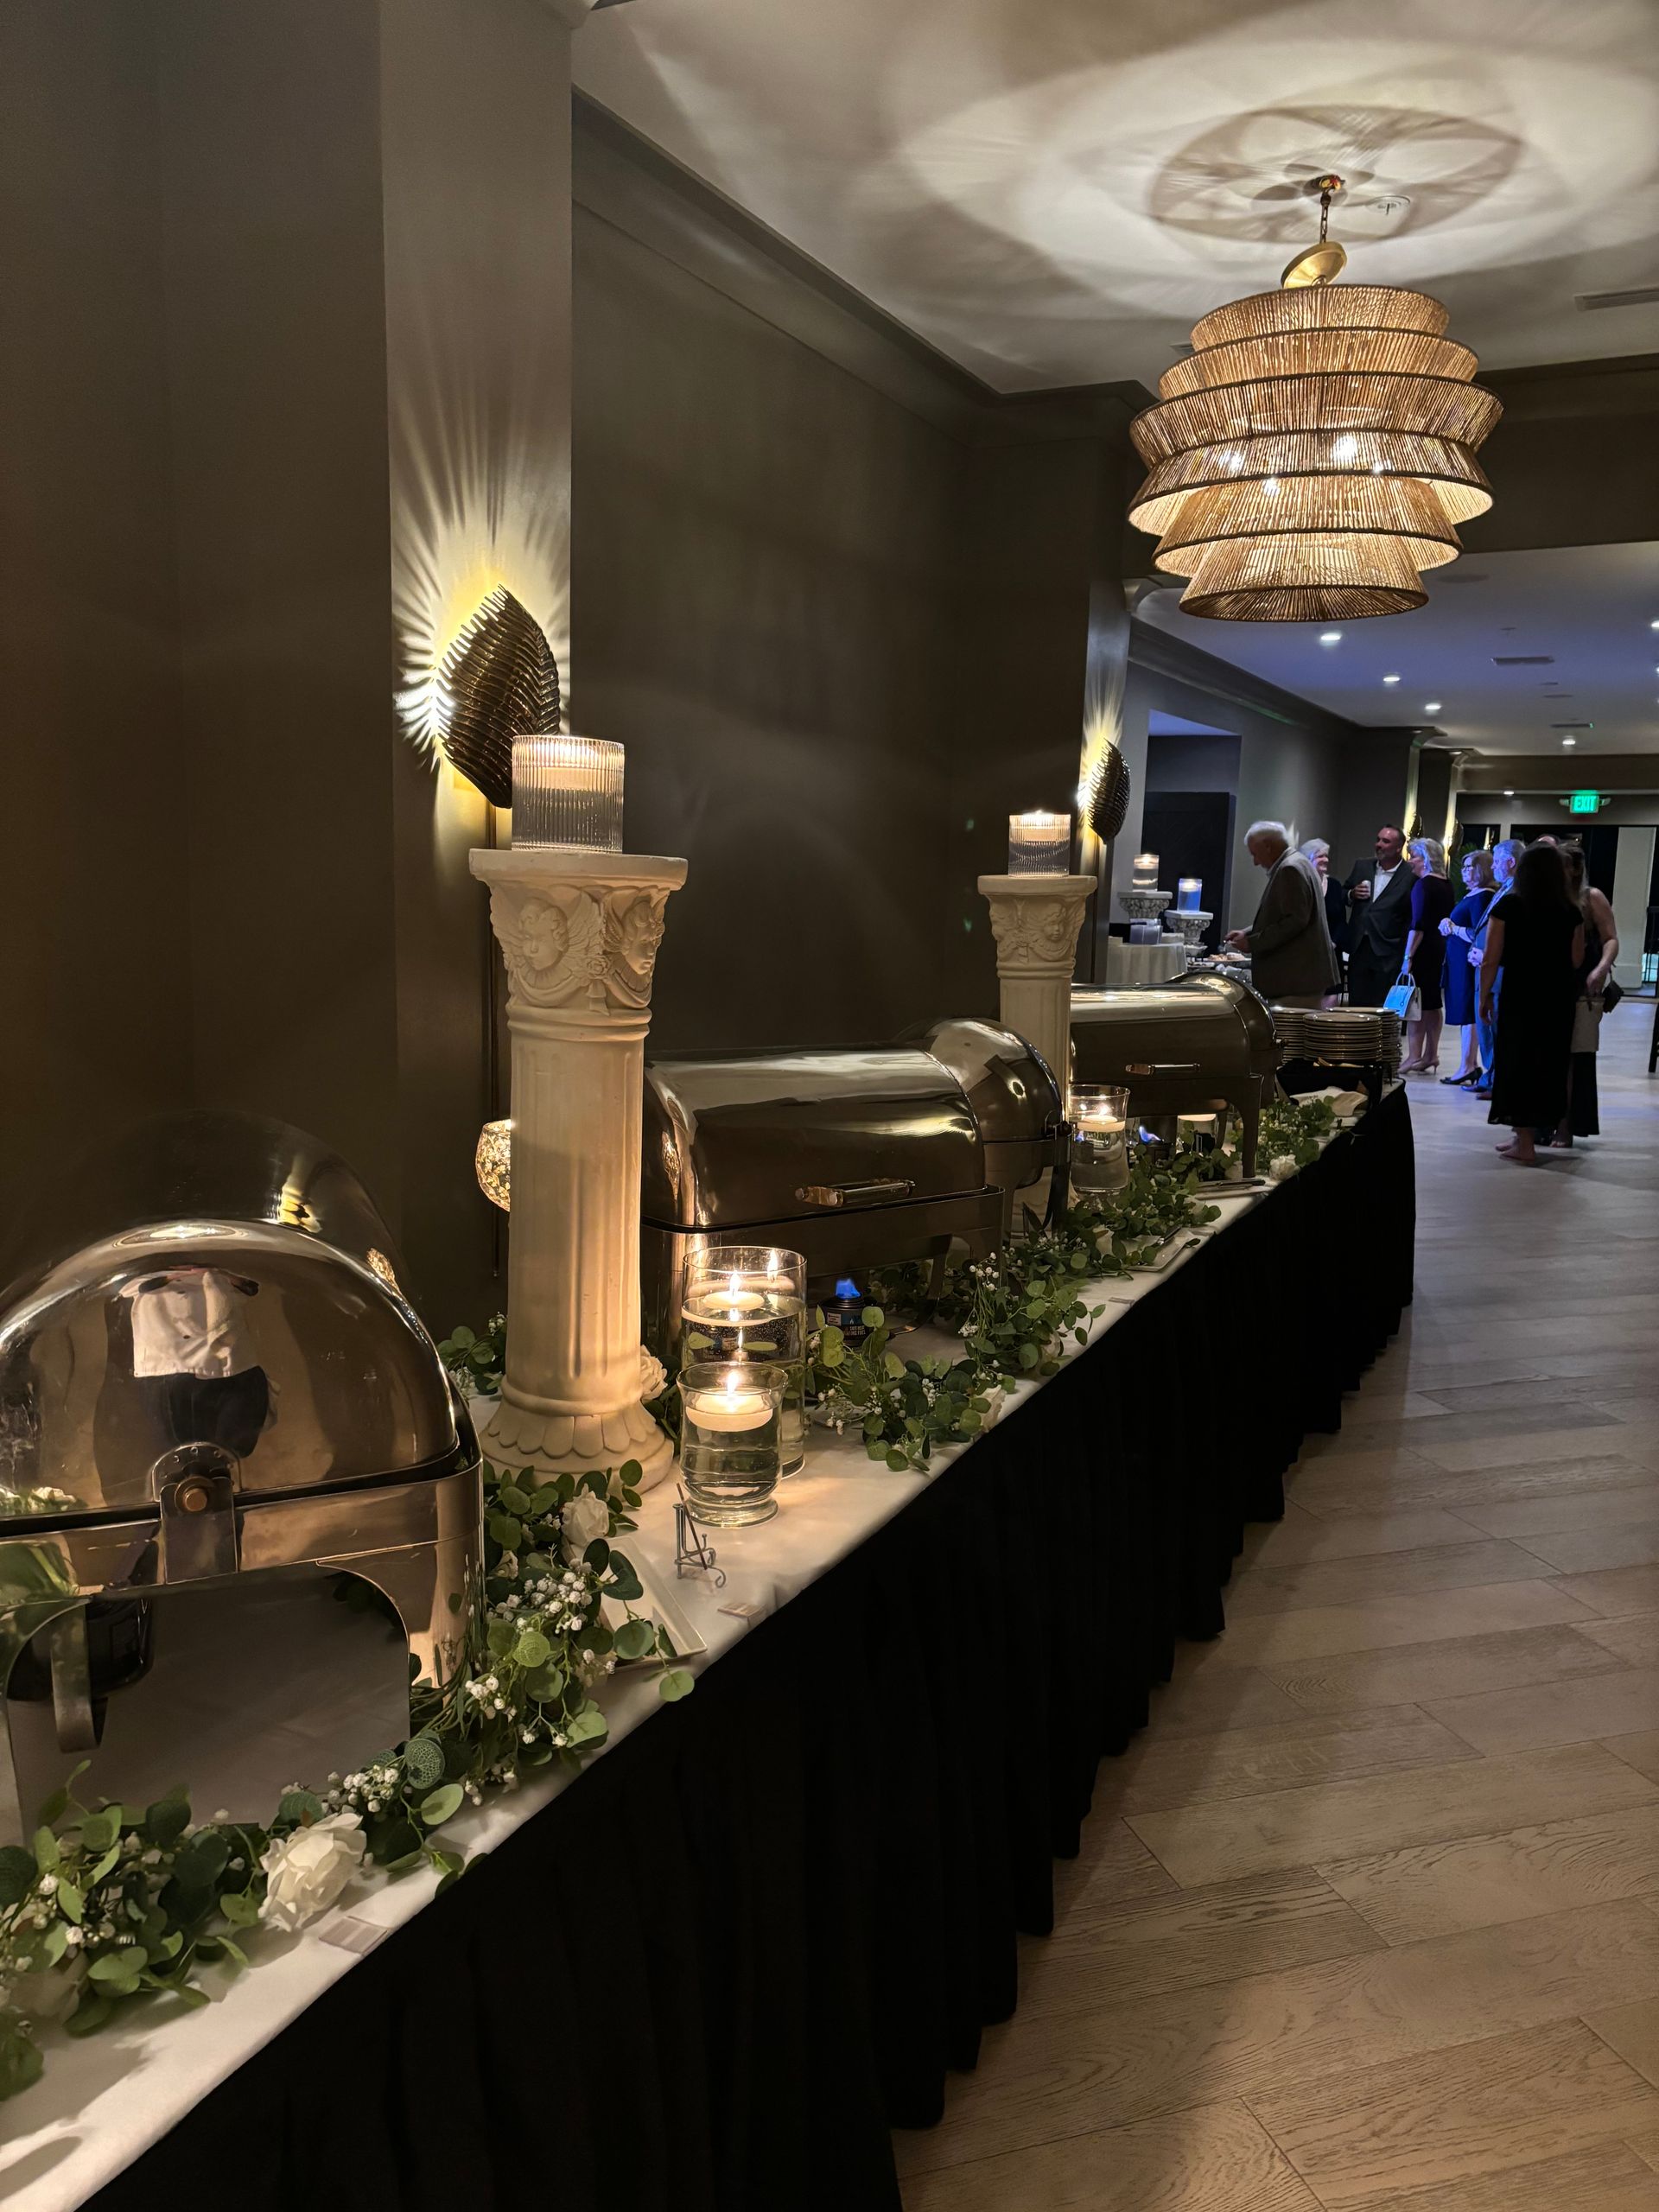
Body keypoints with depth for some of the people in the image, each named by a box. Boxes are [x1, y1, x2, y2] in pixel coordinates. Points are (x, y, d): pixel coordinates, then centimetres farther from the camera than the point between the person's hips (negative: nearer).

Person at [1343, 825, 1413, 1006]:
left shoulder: (1410, 877, -6)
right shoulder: (1362, 867, 11)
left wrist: (1406, 956, -9)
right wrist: (1352, 895, 0)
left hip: (1388, 955, -5)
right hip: (1359, 948, 5)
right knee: (1356, 1004, 7)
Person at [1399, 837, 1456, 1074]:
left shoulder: (1423, 885, -13)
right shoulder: (1446, 885, 11)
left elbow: (1418, 924, -18)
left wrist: (1408, 956, -19)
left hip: (1423, 949, -9)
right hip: (1441, 949, 9)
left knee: (1415, 1002, -7)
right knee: (1433, 1002, 11)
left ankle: (1414, 1057, -9)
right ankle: (1431, 1055, 14)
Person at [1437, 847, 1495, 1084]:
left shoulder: (1482, 896, -14)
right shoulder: (1470, 894, 16)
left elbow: (1477, 935, -20)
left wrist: (1454, 928, -8)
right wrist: (1449, 923, 2)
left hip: (1469, 961, -10)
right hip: (1459, 960, 10)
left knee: (1467, 1014, -7)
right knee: (1465, 1014, 11)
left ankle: (1468, 1067, -5)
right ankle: (1472, 1065, 15)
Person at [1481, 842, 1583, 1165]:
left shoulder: (1508, 905, -7)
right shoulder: (1570, 911, 1)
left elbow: (1491, 959, -10)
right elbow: (1576, 960, 3)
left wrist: (1485, 994, 0)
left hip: (1520, 993, -3)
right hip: (1559, 997, 3)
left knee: (1518, 1063, 4)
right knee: (1549, 1064, 14)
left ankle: (1524, 1144, 4)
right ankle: (1525, 1134, 22)